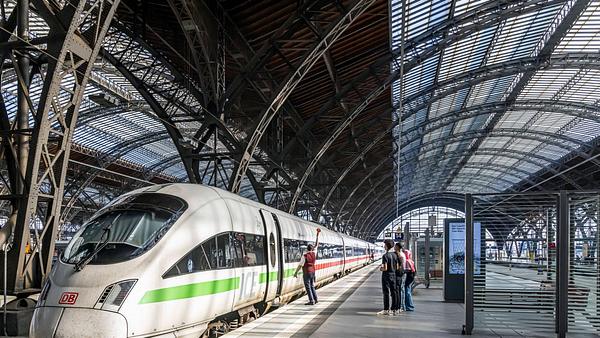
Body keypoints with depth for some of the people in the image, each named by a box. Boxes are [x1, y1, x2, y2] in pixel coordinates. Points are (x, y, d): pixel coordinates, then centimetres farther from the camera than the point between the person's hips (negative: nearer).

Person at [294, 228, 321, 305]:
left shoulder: (305, 256, -15)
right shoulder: (314, 253, 0)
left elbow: (300, 265, -16)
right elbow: (316, 245, 12)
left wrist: (296, 273, -9)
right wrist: (317, 235, 17)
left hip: (306, 273, -6)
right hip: (312, 272, 6)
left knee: (308, 287, -2)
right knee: (312, 286, 18)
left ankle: (311, 301, -5)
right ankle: (315, 299, 19)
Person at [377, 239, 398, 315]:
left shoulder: (385, 256, -16)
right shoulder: (394, 255, 4)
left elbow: (385, 268, -20)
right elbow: (397, 267, 8)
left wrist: (381, 268, -1)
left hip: (386, 275, -6)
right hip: (393, 275, 6)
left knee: (386, 293, -1)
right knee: (394, 292, 9)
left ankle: (386, 310, 2)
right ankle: (394, 309, 13)